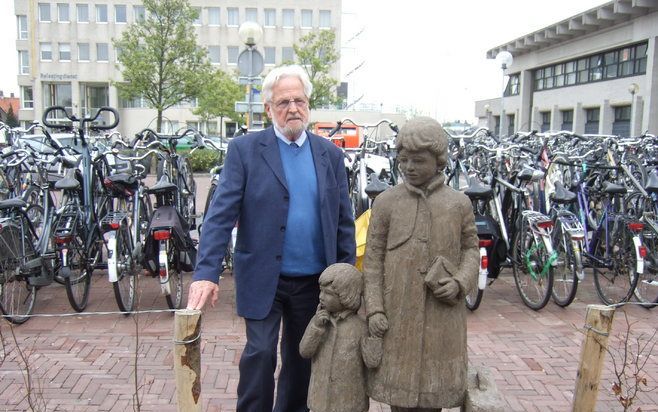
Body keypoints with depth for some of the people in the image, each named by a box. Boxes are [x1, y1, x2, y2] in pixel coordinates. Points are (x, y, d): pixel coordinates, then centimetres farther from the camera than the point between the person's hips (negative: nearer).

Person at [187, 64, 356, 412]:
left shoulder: (330, 154, 5)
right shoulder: (245, 149, -5)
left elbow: (344, 221, 6)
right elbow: (220, 214, -11)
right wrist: (206, 273, -21)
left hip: (314, 282, 3)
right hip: (263, 279, -3)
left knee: (302, 359, 15)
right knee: (260, 353, -6)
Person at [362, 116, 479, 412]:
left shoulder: (459, 203, 0)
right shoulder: (386, 202, -3)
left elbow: (471, 248, 11)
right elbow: (373, 259, 0)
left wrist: (460, 282, -8)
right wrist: (374, 308, -6)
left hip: (443, 315, 1)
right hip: (397, 313, 0)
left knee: (435, 385, 11)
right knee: (398, 382, 11)